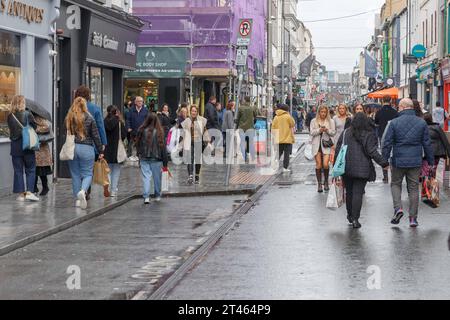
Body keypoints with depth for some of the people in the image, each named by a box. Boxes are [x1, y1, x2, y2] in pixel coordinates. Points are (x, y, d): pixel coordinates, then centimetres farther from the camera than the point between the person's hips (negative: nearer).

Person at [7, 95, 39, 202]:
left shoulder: (10, 117, -2)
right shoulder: (27, 115, -9)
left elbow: (11, 130, 5)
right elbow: (34, 127, -3)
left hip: (15, 146, 2)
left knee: (18, 171, 9)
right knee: (30, 170, 8)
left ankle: (21, 193, 8)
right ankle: (29, 192, -2)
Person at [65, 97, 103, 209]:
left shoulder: (68, 119, 1)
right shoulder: (89, 119, -4)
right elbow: (96, 136, -1)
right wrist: (101, 151, 5)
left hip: (71, 149, 2)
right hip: (86, 149, -2)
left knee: (75, 175, 11)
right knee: (87, 173, 4)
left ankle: (78, 199, 12)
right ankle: (83, 191, -23)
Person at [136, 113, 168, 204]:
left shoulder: (142, 131, -6)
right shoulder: (159, 132, -10)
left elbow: (138, 144, 5)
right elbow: (163, 147, -6)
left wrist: (140, 154, 21)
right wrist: (165, 162, 1)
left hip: (144, 158, 1)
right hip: (156, 159, -1)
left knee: (146, 177, 1)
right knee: (157, 178, 13)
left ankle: (146, 197, -9)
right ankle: (157, 196, 26)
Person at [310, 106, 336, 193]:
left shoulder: (331, 121, 9)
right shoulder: (314, 121, 10)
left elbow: (333, 133, 5)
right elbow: (311, 132, 2)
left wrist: (327, 130, -14)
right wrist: (319, 130, -14)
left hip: (326, 145, -1)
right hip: (317, 145, 1)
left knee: (325, 164, -13)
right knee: (318, 165, 0)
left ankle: (326, 182, 9)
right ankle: (319, 184, 8)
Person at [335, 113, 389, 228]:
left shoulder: (345, 133, 2)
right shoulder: (368, 135, -6)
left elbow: (338, 150, 5)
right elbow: (373, 152, -11)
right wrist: (384, 163, -4)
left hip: (346, 168, 3)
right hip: (362, 169, -3)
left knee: (349, 192, 15)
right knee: (358, 193, -2)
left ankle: (350, 215, 28)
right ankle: (355, 219, -7)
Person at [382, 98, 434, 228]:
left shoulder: (394, 123, -6)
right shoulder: (422, 123, 1)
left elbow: (387, 143, -5)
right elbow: (427, 144, 5)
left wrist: (384, 160, 3)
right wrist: (430, 161, 12)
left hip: (398, 161, -2)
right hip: (415, 161, 2)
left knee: (395, 184, 17)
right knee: (413, 188, 8)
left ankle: (398, 208, -4)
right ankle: (413, 218, 8)